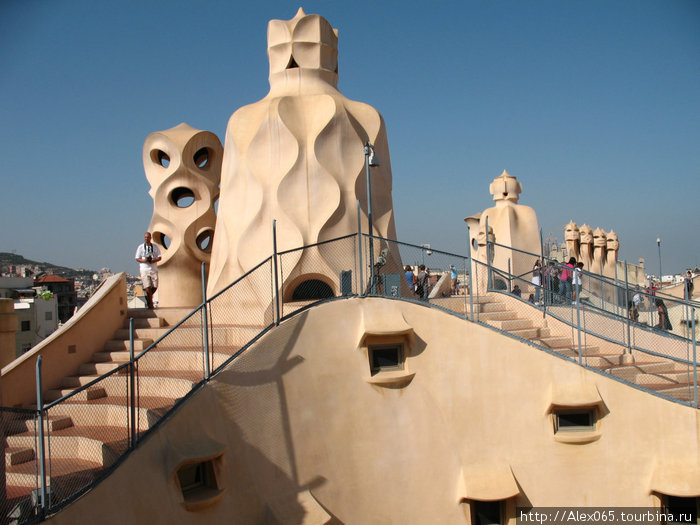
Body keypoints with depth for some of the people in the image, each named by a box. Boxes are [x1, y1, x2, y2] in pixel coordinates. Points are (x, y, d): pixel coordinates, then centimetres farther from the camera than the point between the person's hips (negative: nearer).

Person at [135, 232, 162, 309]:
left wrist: (153, 260, -13)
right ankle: (150, 303, 1)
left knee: (155, 286, -2)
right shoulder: (140, 247, 4)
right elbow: (137, 259, 6)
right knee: (147, 286, -10)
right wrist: (144, 260, -14)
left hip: (154, 269, 2)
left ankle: (148, 297, 27)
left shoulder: (155, 247, 8)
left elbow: (159, 257, 8)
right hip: (144, 269, -2)